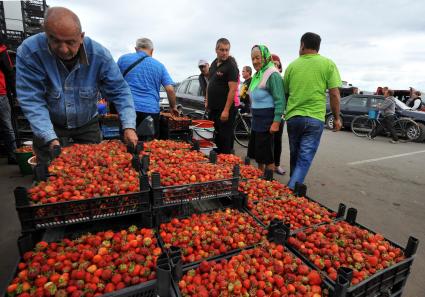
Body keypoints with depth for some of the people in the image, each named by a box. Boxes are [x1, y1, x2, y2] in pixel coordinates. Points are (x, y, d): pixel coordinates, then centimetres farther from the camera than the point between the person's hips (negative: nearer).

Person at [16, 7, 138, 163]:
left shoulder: (100, 55, -21)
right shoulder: (28, 52, -23)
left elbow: (120, 92, -18)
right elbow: (31, 100, -22)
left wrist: (129, 126, -31)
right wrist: (51, 138, -31)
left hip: (88, 124, 1)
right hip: (50, 125, 0)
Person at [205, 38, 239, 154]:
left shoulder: (231, 66, -10)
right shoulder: (214, 64, 14)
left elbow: (232, 89, -17)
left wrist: (226, 110, -21)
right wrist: (207, 101, 15)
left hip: (224, 110, -8)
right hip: (213, 108, 8)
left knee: (225, 139, -1)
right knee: (214, 137, 16)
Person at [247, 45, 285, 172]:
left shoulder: (273, 75, -14)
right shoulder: (257, 75, 15)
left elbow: (280, 101, -20)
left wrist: (276, 122, -24)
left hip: (267, 119, -9)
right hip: (256, 118, 9)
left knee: (267, 156, -2)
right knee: (256, 153, 17)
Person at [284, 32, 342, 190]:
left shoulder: (292, 65, 6)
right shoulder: (328, 64, 0)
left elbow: (285, 93, 13)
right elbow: (334, 94, -4)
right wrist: (337, 118, 7)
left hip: (293, 117, 3)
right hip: (315, 118, -3)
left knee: (295, 156, 18)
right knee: (304, 159, 1)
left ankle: (292, 186, 32)